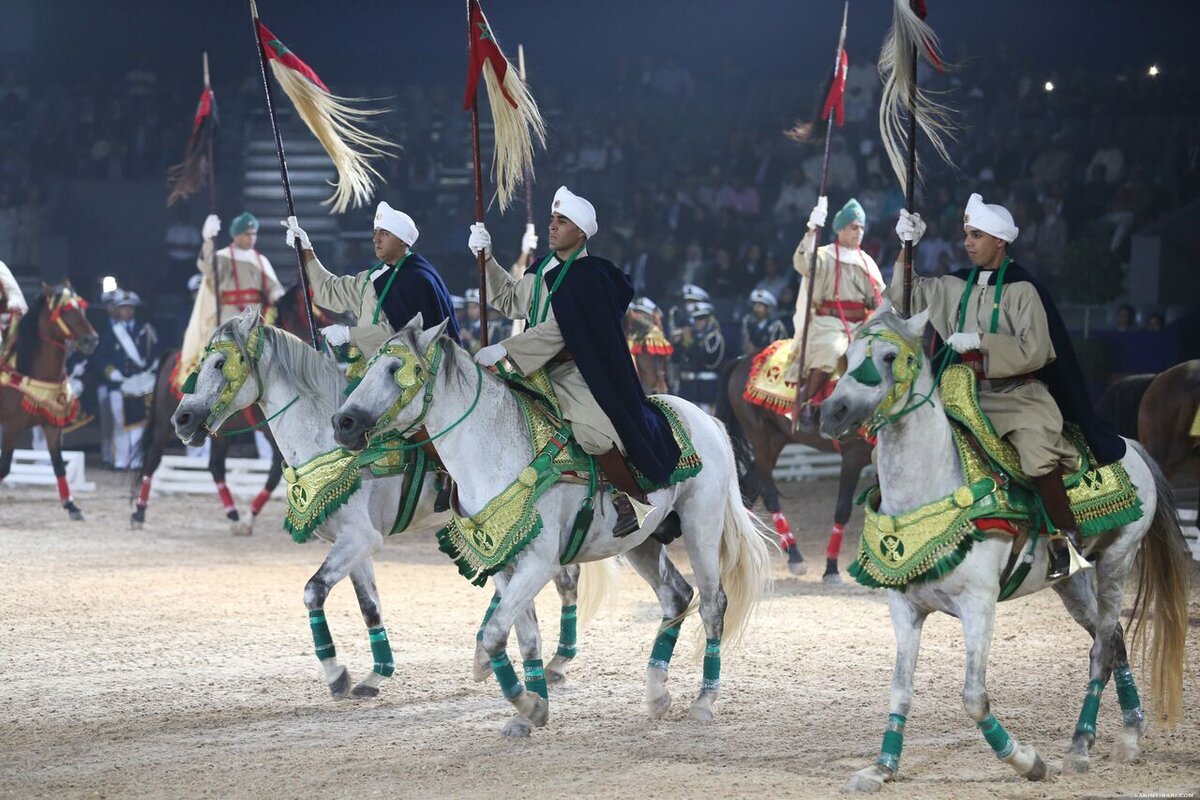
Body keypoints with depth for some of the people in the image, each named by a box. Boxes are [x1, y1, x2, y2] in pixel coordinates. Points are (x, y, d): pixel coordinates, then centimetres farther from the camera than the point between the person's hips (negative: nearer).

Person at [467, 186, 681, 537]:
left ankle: (633, 497, -12)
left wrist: (504, 350, -24)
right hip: (542, 373, 9)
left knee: (593, 432, -30)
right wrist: (487, 259, 17)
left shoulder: (588, 277, -14)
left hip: (578, 374, -9)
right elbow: (509, 299, 28)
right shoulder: (544, 273, 13)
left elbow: (556, 331, -21)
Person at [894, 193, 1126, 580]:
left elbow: (1034, 351, -14)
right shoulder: (958, 287, 11)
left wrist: (980, 341, -19)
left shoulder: (1022, 290, -7)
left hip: (1020, 395, -7)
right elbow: (907, 297, 19)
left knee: (1037, 457, -32)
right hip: (970, 396, 7)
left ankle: (1067, 539, -24)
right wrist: (907, 248, 7)